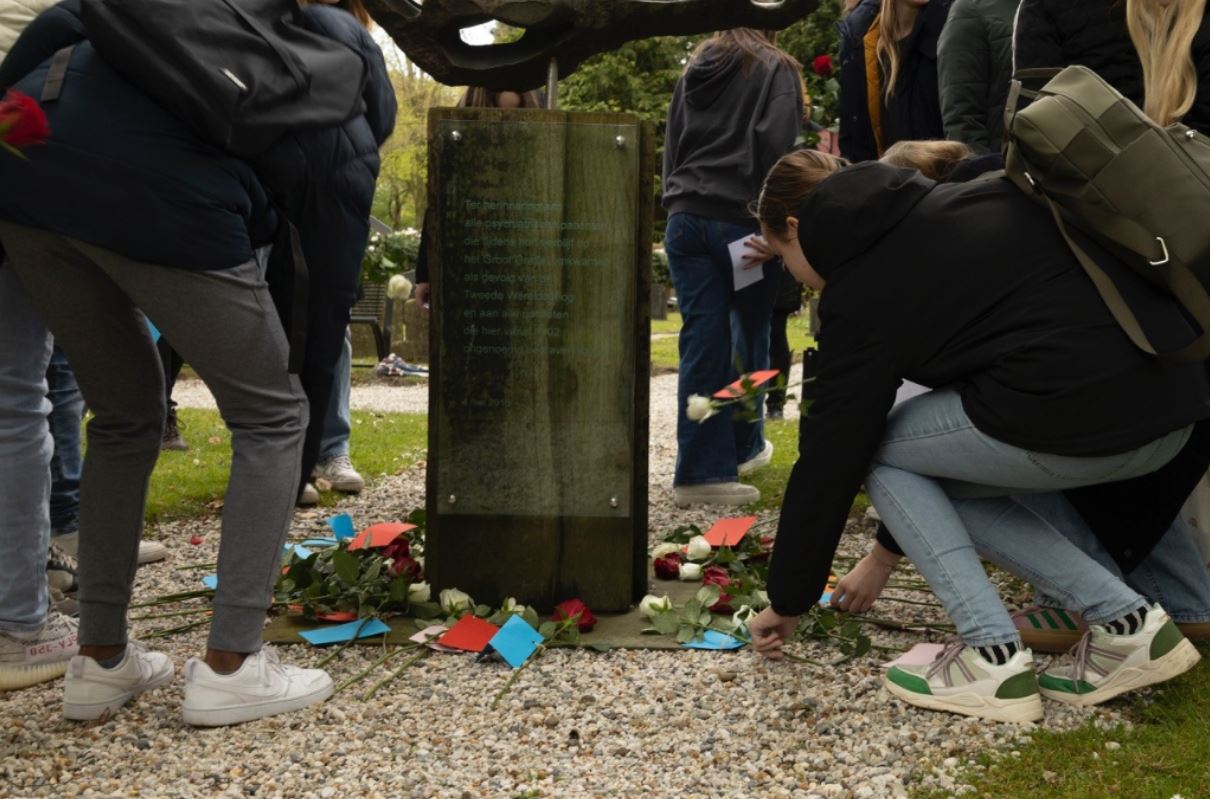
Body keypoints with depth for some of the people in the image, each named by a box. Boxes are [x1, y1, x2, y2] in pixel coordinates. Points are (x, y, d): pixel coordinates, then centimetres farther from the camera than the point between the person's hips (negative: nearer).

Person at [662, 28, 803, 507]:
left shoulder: (694, 70, 20)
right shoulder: (776, 69, 2)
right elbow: (777, 147, -11)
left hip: (685, 220, 4)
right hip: (741, 223, -4)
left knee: (702, 341, 0)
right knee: (749, 336, 12)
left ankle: (701, 470, -5)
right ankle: (743, 447, 26)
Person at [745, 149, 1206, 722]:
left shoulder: (861, 293, -1)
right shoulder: (957, 201, 19)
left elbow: (831, 454, 3)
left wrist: (788, 600, 14)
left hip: (1080, 418, -8)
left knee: (879, 452, 11)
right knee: (933, 480, 21)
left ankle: (992, 657, 4)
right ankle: (1126, 622, 13)